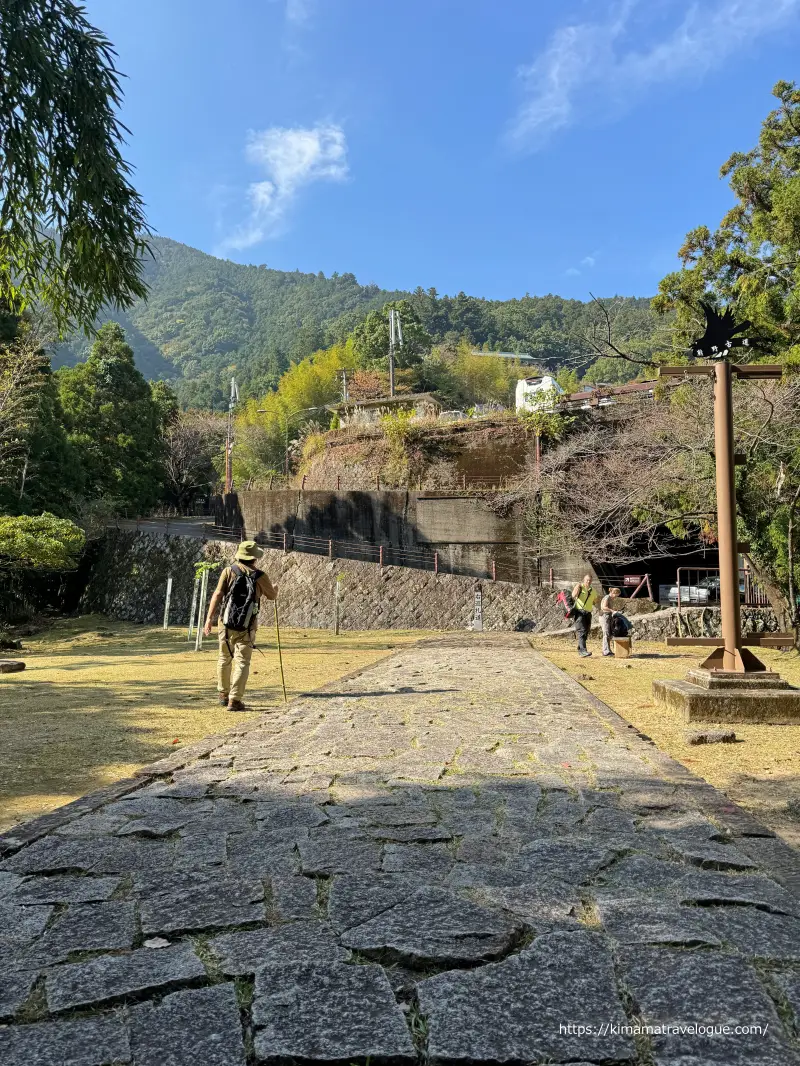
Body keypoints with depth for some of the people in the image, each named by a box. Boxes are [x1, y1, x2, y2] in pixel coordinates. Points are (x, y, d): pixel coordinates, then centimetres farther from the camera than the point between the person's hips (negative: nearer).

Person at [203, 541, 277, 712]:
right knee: (242, 662, -1)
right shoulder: (260, 577, -3)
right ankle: (234, 700, -8)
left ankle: (223, 694, 34)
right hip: (247, 627, -3)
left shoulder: (228, 571, -1)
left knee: (225, 659, 19)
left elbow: (217, 594, -8)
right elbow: (272, 596, 12)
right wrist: (275, 589, 35)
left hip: (226, 623, 3)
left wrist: (209, 618, -8)